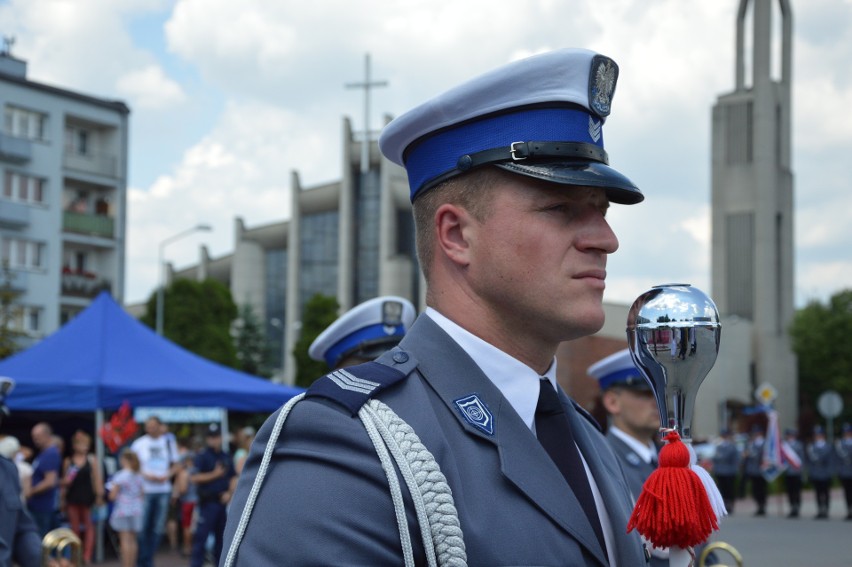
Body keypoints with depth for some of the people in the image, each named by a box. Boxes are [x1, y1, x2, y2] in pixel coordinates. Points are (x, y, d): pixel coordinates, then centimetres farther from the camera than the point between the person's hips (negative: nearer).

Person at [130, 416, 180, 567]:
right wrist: (145, 475, -13)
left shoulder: (168, 443, 8)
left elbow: (175, 465, 14)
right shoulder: (139, 443, 2)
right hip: (144, 490, -2)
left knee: (158, 529, 4)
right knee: (143, 528, -3)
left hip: (163, 490, 2)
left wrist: (167, 475, -6)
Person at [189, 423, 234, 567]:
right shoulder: (202, 456, -3)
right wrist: (214, 474, -14)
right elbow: (194, 477, -11)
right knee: (202, 534, -8)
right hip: (208, 501, -5)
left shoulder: (227, 457, 14)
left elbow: (233, 478, 16)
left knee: (221, 535, 10)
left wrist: (229, 493, 0)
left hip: (223, 501, 6)